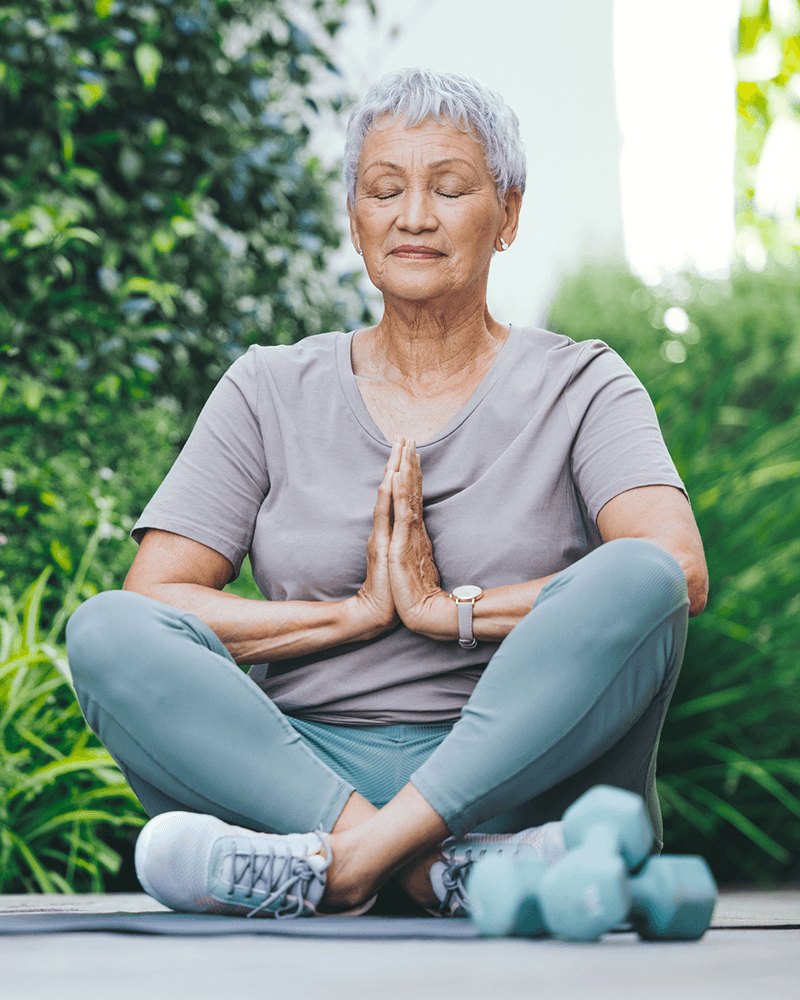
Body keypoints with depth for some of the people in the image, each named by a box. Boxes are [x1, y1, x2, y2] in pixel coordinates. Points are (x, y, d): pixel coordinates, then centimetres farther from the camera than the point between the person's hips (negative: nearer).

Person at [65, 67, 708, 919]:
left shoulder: (579, 387, 7)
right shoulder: (272, 392, 12)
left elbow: (679, 572, -13)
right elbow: (149, 600, 1)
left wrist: (449, 609, -14)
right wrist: (357, 613, -9)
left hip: (517, 775, -1)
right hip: (302, 765, 2)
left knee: (634, 578, -28)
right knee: (105, 633, -23)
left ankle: (339, 860, -35)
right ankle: (449, 867, -36)